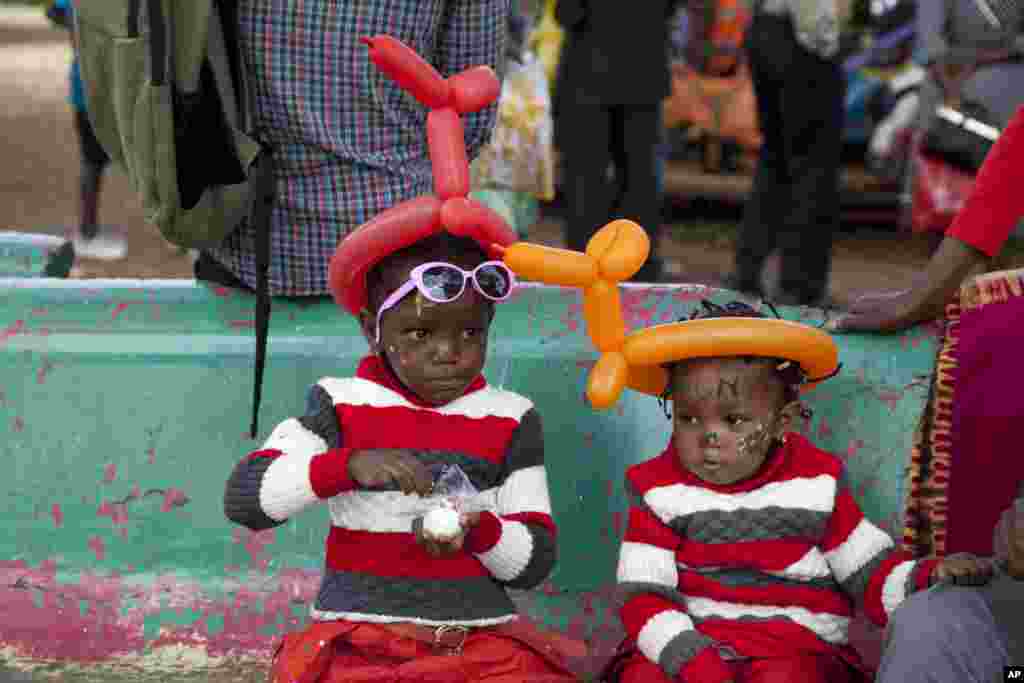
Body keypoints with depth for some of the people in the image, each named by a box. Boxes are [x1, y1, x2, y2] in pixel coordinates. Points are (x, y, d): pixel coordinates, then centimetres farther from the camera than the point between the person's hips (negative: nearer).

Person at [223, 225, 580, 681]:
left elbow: (536, 562, 4)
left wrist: (478, 531, -18)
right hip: (360, 637, -1)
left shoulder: (511, 420, 4)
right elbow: (242, 498, -10)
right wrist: (349, 465, -24)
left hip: (482, 639, 2)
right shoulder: (341, 404, 1)